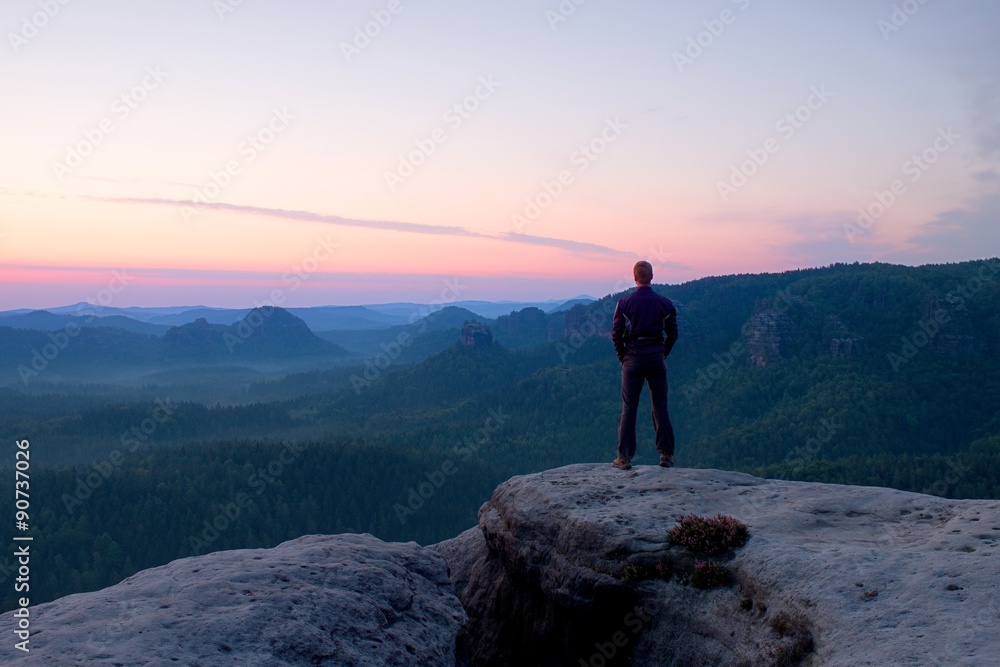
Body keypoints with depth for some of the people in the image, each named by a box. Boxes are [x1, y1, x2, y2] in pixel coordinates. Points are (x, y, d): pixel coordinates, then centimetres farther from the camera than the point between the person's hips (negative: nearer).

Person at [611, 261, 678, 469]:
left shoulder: (624, 302, -5)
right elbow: (672, 334, 4)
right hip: (657, 358, 1)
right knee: (660, 407, 8)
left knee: (629, 408, 3)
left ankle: (624, 457, 3)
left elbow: (616, 334, -4)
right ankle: (666, 454, 9)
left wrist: (622, 357, 8)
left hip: (633, 358, -1)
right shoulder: (665, 303, 1)